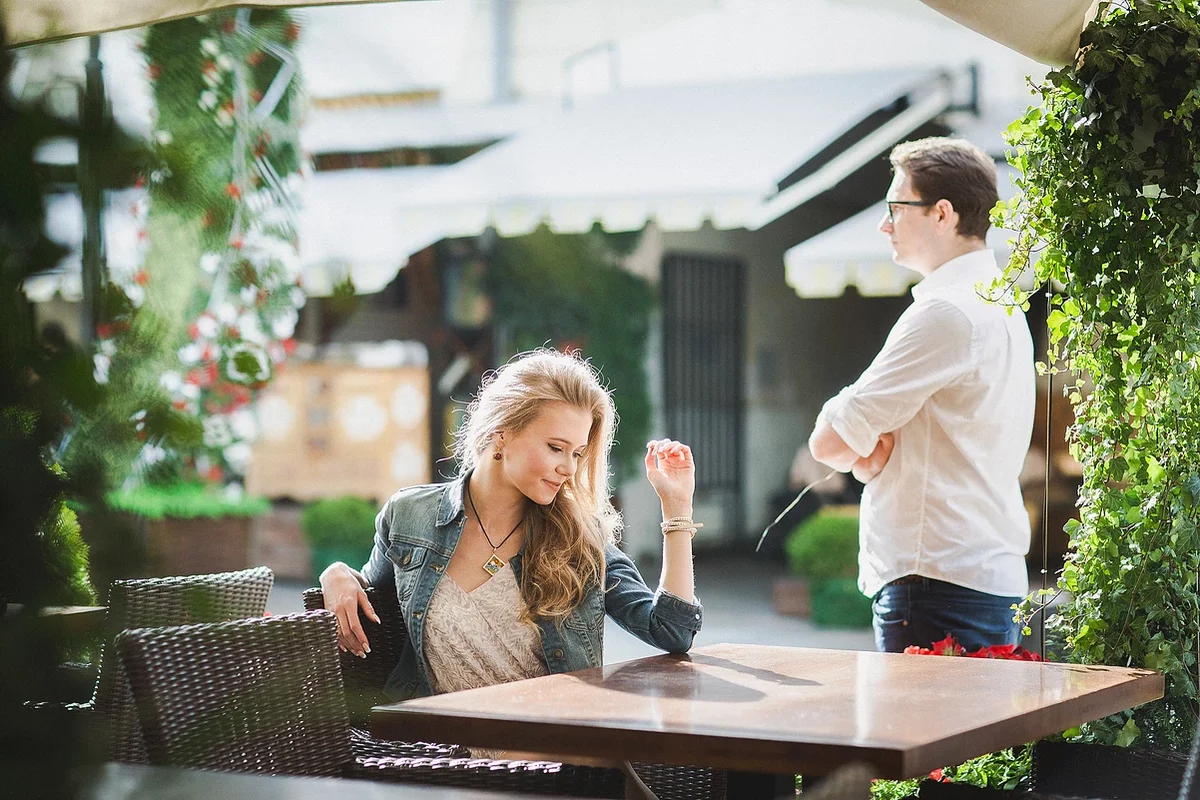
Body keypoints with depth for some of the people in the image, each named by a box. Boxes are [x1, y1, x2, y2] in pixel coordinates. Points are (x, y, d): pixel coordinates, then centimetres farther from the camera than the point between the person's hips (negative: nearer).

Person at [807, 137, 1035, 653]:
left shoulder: (947, 311, -16)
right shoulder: (997, 305, 17)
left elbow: (829, 442, -15)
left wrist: (860, 447, 6)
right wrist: (869, 447, -2)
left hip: (938, 588, -10)